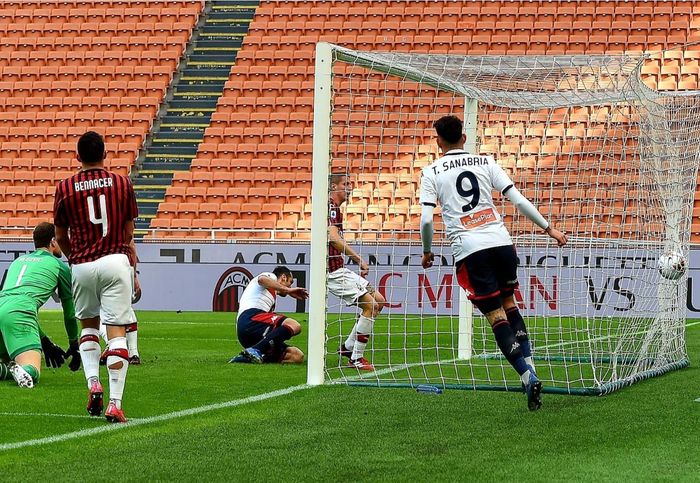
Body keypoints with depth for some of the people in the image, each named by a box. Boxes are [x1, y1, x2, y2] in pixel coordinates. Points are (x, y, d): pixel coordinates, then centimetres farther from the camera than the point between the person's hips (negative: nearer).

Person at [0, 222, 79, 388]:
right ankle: (17, 370, -45)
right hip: (18, 313, -6)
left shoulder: (18, 260, 35)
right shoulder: (59, 266, 19)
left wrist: (45, 342, 45)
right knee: (32, 373, -12)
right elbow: (70, 312, 27)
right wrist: (74, 345, 42)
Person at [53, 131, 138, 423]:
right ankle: (115, 404, -11)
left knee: (88, 324, 23)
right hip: (115, 261, -1)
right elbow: (128, 232, 8)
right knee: (116, 331, -3)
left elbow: (61, 238, 10)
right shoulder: (122, 183, 3)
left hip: (81, 265, 1)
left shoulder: (65, 188, 2)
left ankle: (93, 383, 5)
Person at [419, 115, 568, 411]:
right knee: (508, 303, 22)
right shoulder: (485, 162, 12)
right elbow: (519, 201, 6)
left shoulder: (432, 172, 6)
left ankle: (528, 378, -13)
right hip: (501, 241, 3)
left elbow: (426, 219, -3)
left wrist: (427, 252, 14)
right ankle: (529, 367, 12)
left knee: (496, 315, -2)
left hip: (468, 249, -3)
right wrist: (548, 228, 13)